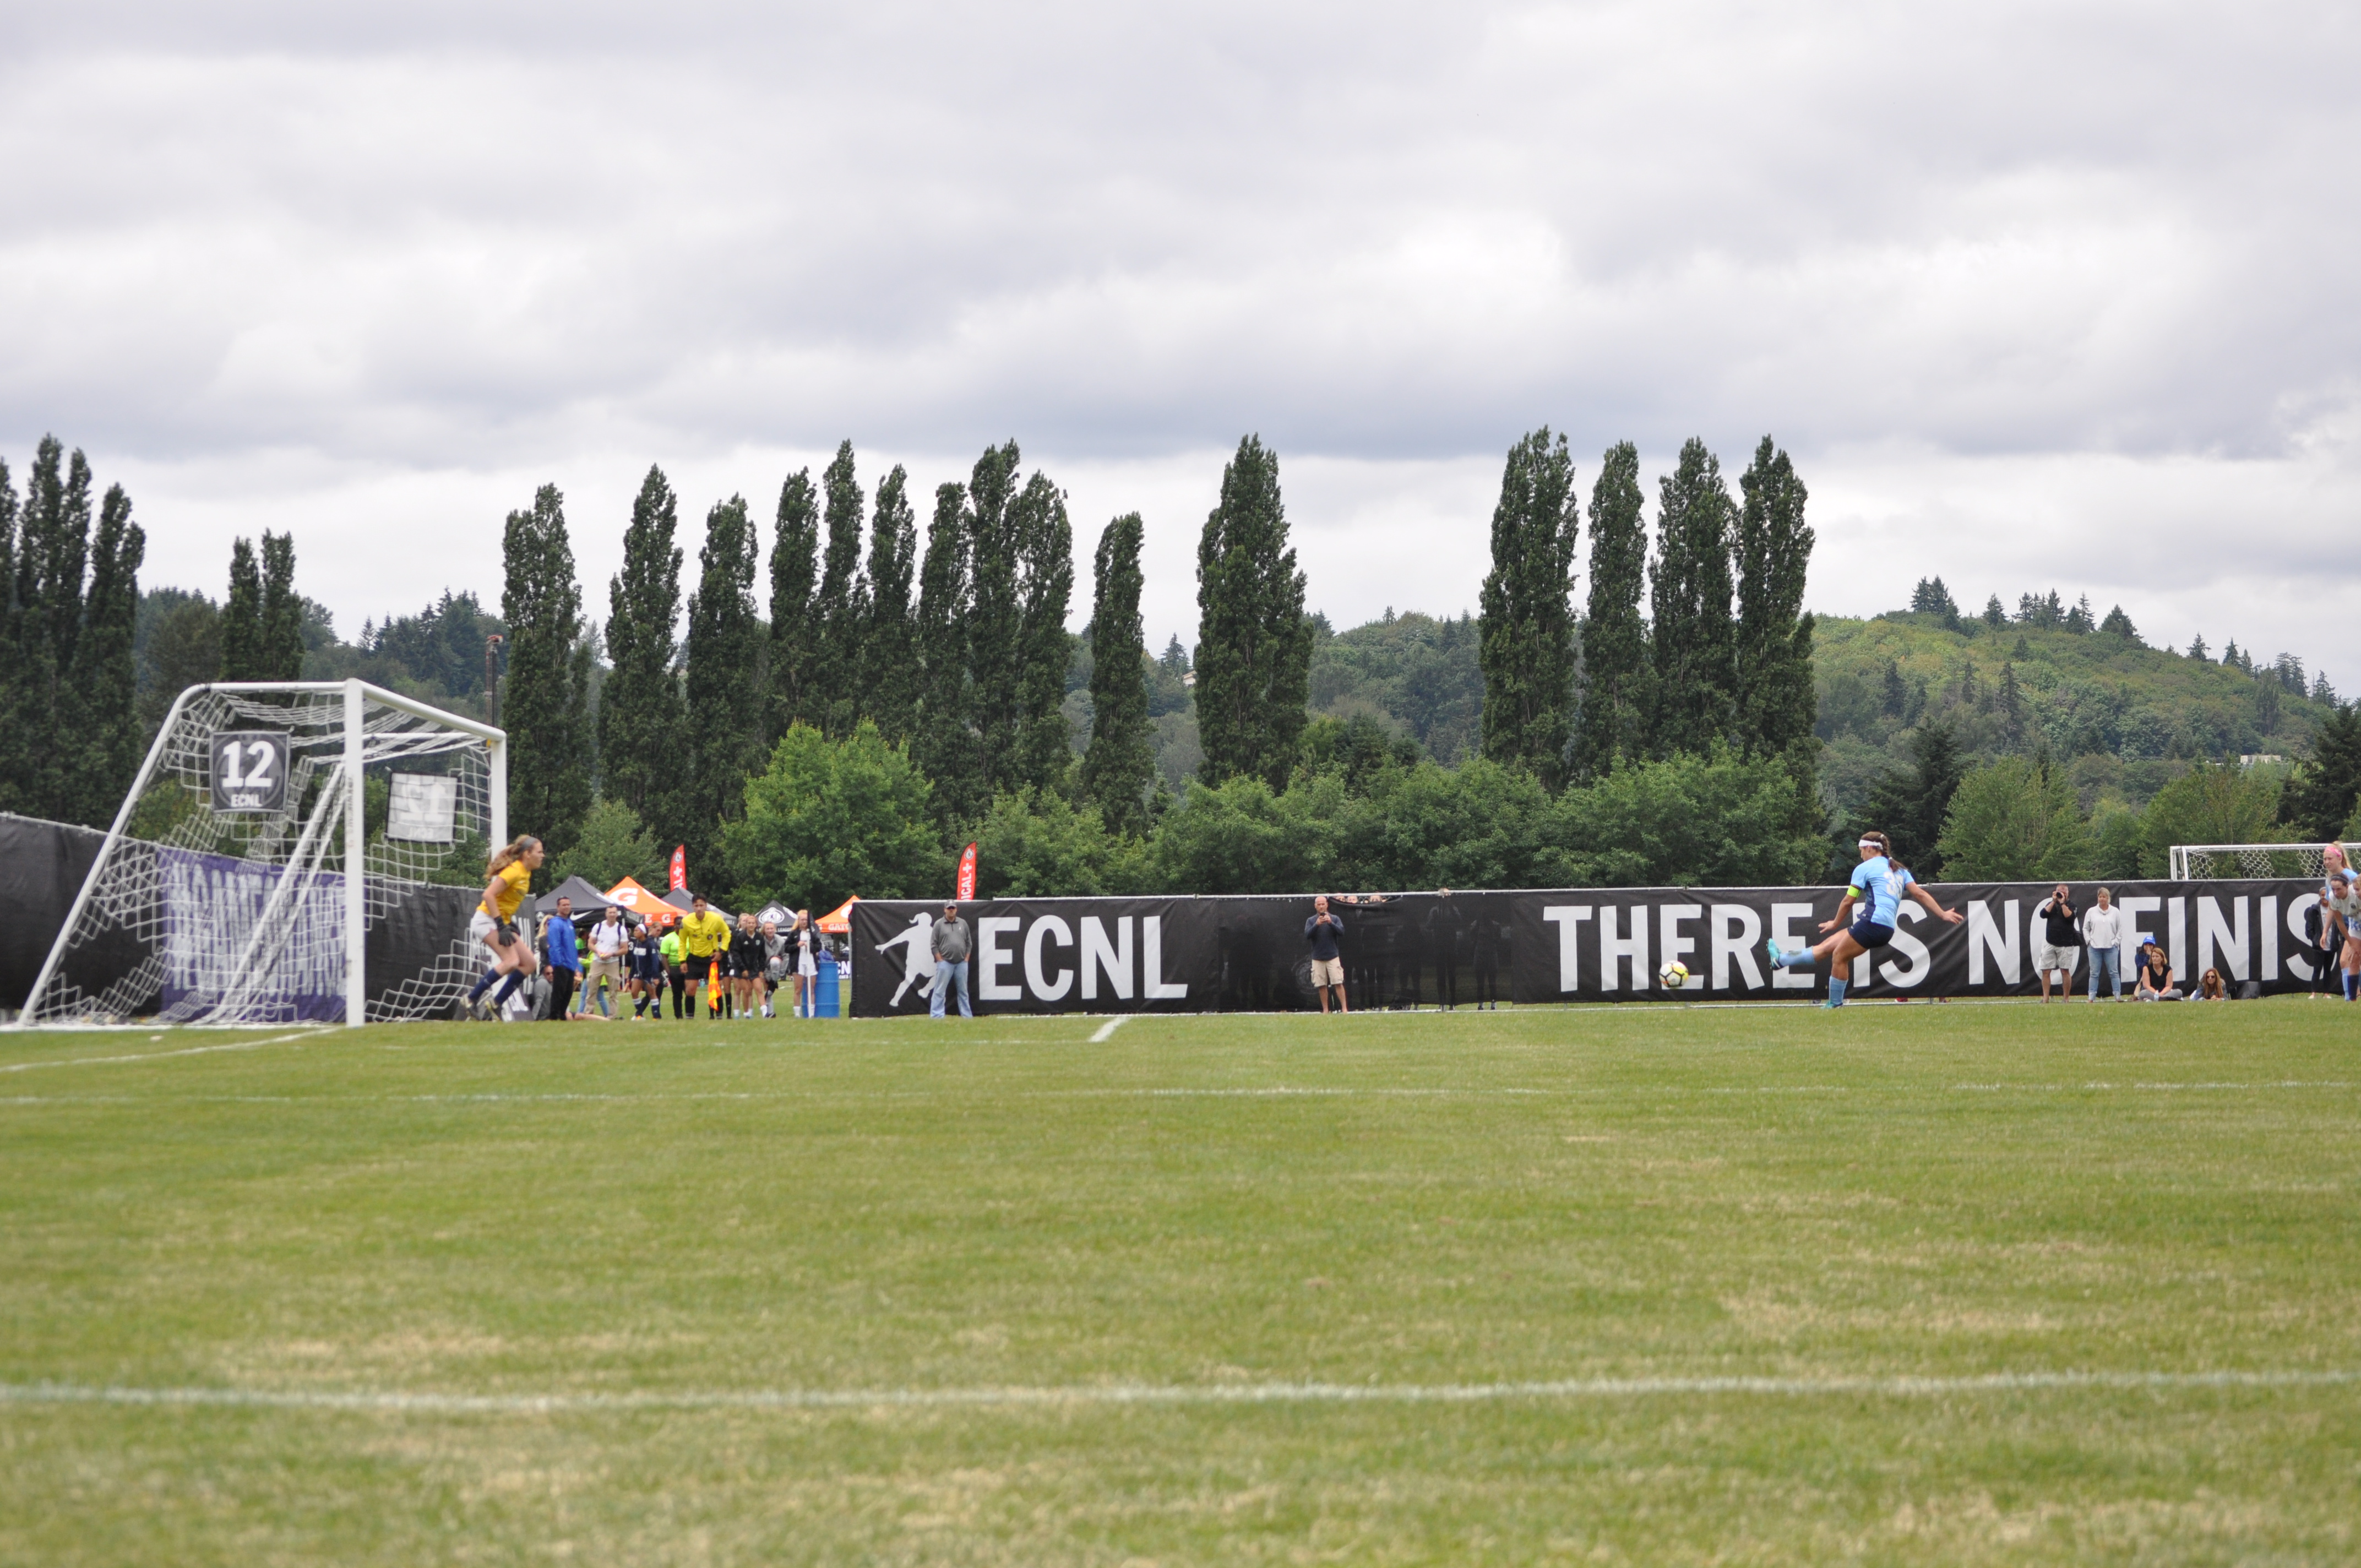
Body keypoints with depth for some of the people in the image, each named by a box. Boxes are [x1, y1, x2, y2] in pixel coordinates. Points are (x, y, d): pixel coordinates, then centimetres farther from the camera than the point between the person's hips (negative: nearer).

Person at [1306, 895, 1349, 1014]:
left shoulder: (1334, 919, 5)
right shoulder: (1311, 921, 7)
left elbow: (1341, 932, -8)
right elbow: (1307, 936, -6)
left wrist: (1331, 923, -23)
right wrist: (1317, 925, -22)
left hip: (1333, 956, -1)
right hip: (1317, 958, 1)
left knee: (1338, 983, -9)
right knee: (1321, 986, 1)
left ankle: (1345, 1009, -8)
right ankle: (1325, 1010, 8)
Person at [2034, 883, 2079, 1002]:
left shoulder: (2071, 905, 3)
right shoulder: (2051, 904, 12)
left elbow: (2070, 917, -15)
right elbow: (2043, 914, -5)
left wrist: (2063, 903, -13)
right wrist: (2054, 901, -7)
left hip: (2065, 944, -3)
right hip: (2049, 943, 3)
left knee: (2065, 971, -1)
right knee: (2045, 971, -2)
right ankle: (2045, 998, 1)